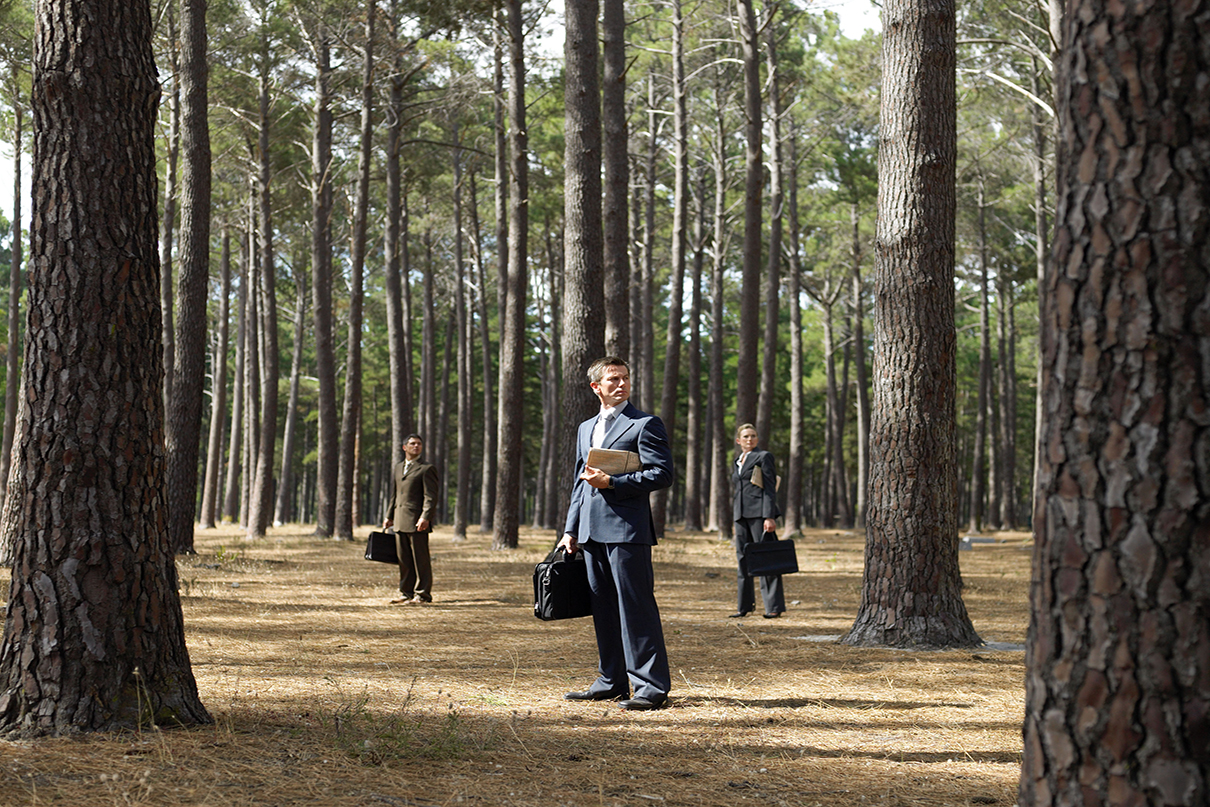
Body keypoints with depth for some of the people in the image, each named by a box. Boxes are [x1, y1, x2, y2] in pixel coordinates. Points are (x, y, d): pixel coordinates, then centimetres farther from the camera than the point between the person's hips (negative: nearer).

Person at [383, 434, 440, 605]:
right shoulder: (398, 468, 20)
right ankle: (407, 593, 16)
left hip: (417, 521, -7)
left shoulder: (427, 469, -2)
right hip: (400, 521, 7)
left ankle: (422, 594, 0)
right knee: (404, 559, 9)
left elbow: (431, 496, -9)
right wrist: (389, 516, 22)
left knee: (420, 559, -4)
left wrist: (425, 517, -20)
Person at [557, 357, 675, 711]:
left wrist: (612, 482, -15)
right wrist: (570, 529, 18)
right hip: (592, 532, 7)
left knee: (636, 608, -9)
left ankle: (651, 686, -8)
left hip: (626, 529, -7)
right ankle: (612, 681, 19)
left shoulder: (646, 425, -2)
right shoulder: (586, 428, 21)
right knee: (603, 609, 11)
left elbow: (663, 474, -10)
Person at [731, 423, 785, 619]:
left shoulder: (763, 457, -1)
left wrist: (769, 517, -16)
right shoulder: (738, 462, 19)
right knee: (743, 558, 6)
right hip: (741, 514, 7)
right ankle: (745, 605, 12)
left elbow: (770, 489, -7)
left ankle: (774, 606, -9)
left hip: (759, 512, -7)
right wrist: (737, 514, 17)